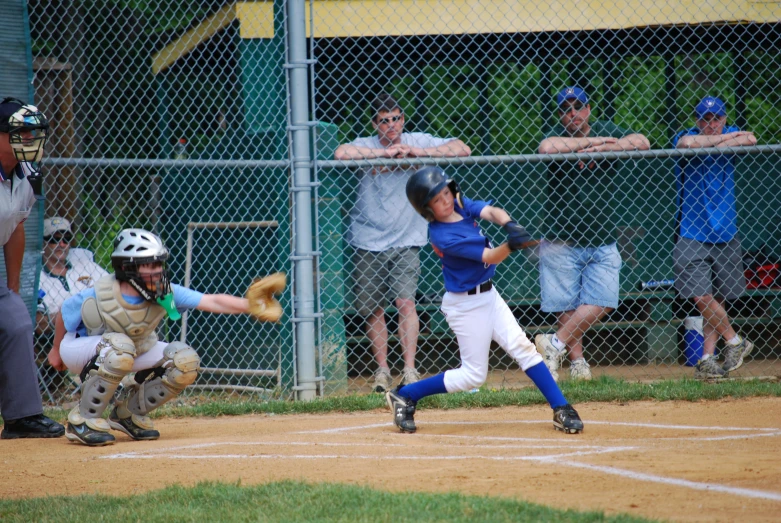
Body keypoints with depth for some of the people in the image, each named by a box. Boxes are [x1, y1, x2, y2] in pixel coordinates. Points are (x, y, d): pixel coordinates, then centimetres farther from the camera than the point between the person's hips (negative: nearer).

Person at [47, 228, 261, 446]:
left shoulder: (164, 293, -23)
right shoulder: (97, 297, -31)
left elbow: (213, 302, -30)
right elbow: (64, 313, -10)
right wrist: (56, 350, 6)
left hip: (133, 350, 5)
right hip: (79, 349, -5)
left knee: (186, 360, -14)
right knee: (120, 346, -39)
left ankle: (129, 413, 5)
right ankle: (83, 420, -24)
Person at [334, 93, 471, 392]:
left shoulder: (419, 141, 2)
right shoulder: (366, 146, -1)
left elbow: (462, 149, -7)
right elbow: (341, 153, -23)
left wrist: (418, 152, -16)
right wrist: (384, 153, -20)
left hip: (405, 242, -1)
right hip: (367, 243, 1)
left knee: (405, 302, -14)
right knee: (373, 310, 4)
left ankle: (410, 370, -13)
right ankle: (382, 370, 16)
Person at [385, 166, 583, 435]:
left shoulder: (461, 205, -1)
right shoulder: (443, 236, -24)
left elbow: (491, 212, -15)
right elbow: (489, 257, -27)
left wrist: (510, 225, -37)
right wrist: (511, 245, -47)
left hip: (488, 295, 7)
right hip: (465, 305, -7)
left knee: (523, 347, -1)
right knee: (473, 375, 0)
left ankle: (562, 410, 1)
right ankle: (404, 395, 11)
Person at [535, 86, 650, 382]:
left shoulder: (605, 131, 6)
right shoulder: (558, 136, -3)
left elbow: (642, 142, -9)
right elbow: (547, 147, -28)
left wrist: (602, 148, -20)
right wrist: (593, 141, -20)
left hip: (602, 243, 2)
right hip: (561, 243, -2)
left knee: (601, 302, -12)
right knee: (566, 305, -1)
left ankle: (555, 344, -5)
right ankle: (577, 361, 10)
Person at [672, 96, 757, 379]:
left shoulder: (731, 135, 7)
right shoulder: (687, 135, -2)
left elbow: (750, 139, -16)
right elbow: (687, 143, -28)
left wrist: (716, 145, -15)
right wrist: (725, 138, -16)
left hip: (726, 233, 3)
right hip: (692, 235, -3)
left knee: (717, 299, 5)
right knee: (702, 297, -11)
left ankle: (707, 359, 10)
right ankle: (735, 342, 7)